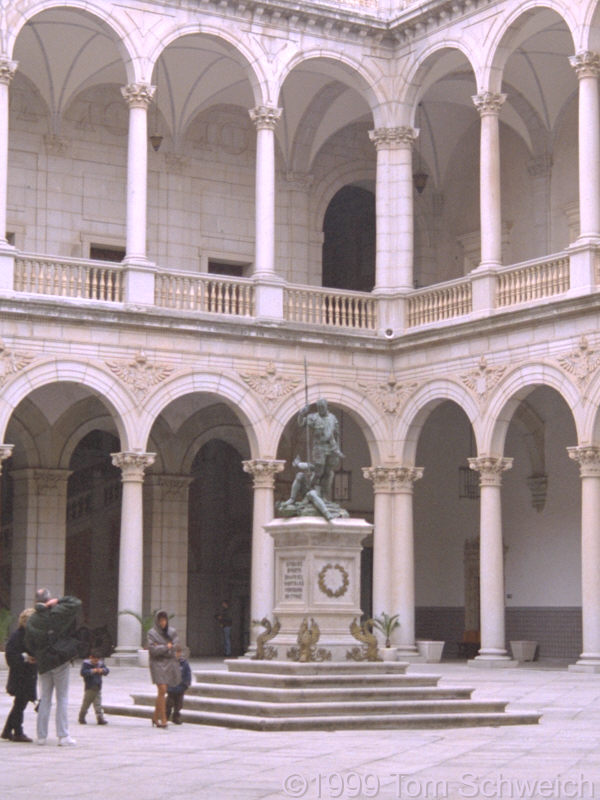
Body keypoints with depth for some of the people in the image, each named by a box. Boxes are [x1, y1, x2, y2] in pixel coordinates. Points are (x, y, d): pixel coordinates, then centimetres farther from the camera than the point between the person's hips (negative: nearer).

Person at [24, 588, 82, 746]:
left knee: (45, 699, 13)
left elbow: (29, 646, 7)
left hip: (43, 664, 4)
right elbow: (76, 603, -7)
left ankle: (41, 735, 13)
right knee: (62, 698, 1)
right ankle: (63, 736, -2)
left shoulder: (31, 621, 2)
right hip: (60, 662, -4)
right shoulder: (56, 614, -11)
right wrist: (59, 601, -2)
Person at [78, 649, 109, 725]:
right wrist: (92, 671, -25)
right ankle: (81, 718, 19)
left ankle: (100, 718, -6)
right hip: (89, 688, -4)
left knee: (98, 704, -2)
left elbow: (107, 670, 7)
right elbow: (82, 673, -18)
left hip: (98, 688, 4)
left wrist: (102, 670, -15)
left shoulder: (101, 663, 9)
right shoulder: (86, 663, -7)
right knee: (86, 703, 4)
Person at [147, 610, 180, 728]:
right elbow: (153, 649, -11)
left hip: (169, 664, 4)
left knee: (161, 692, 7)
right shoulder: (152, 633, -1)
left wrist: (160, 648, -11)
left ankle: (155, 717, 20)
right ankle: (163, 719, -13)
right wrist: (167, 647, -8)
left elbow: (175, 646, -2)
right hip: (158, 663, -4)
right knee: (162, 690, -13)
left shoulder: (172, 632, 10)